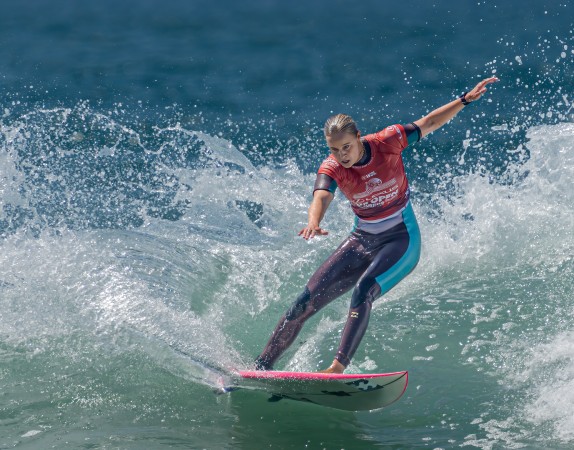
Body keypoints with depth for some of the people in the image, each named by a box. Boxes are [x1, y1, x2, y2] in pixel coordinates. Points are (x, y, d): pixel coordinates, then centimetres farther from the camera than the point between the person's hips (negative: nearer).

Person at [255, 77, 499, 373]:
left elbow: (428, 123, -1)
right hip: (362, 241, 3)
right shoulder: (332, 169, -14)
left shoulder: (387, 143, -16)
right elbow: (321, 196, -36)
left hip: (402, 240, -3)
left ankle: (338, 367, -35)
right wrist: (313, 223, -58)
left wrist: (466, 99, -5)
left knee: (363, 291, -31)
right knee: (307, 301, -5)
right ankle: (262, 366, 3)